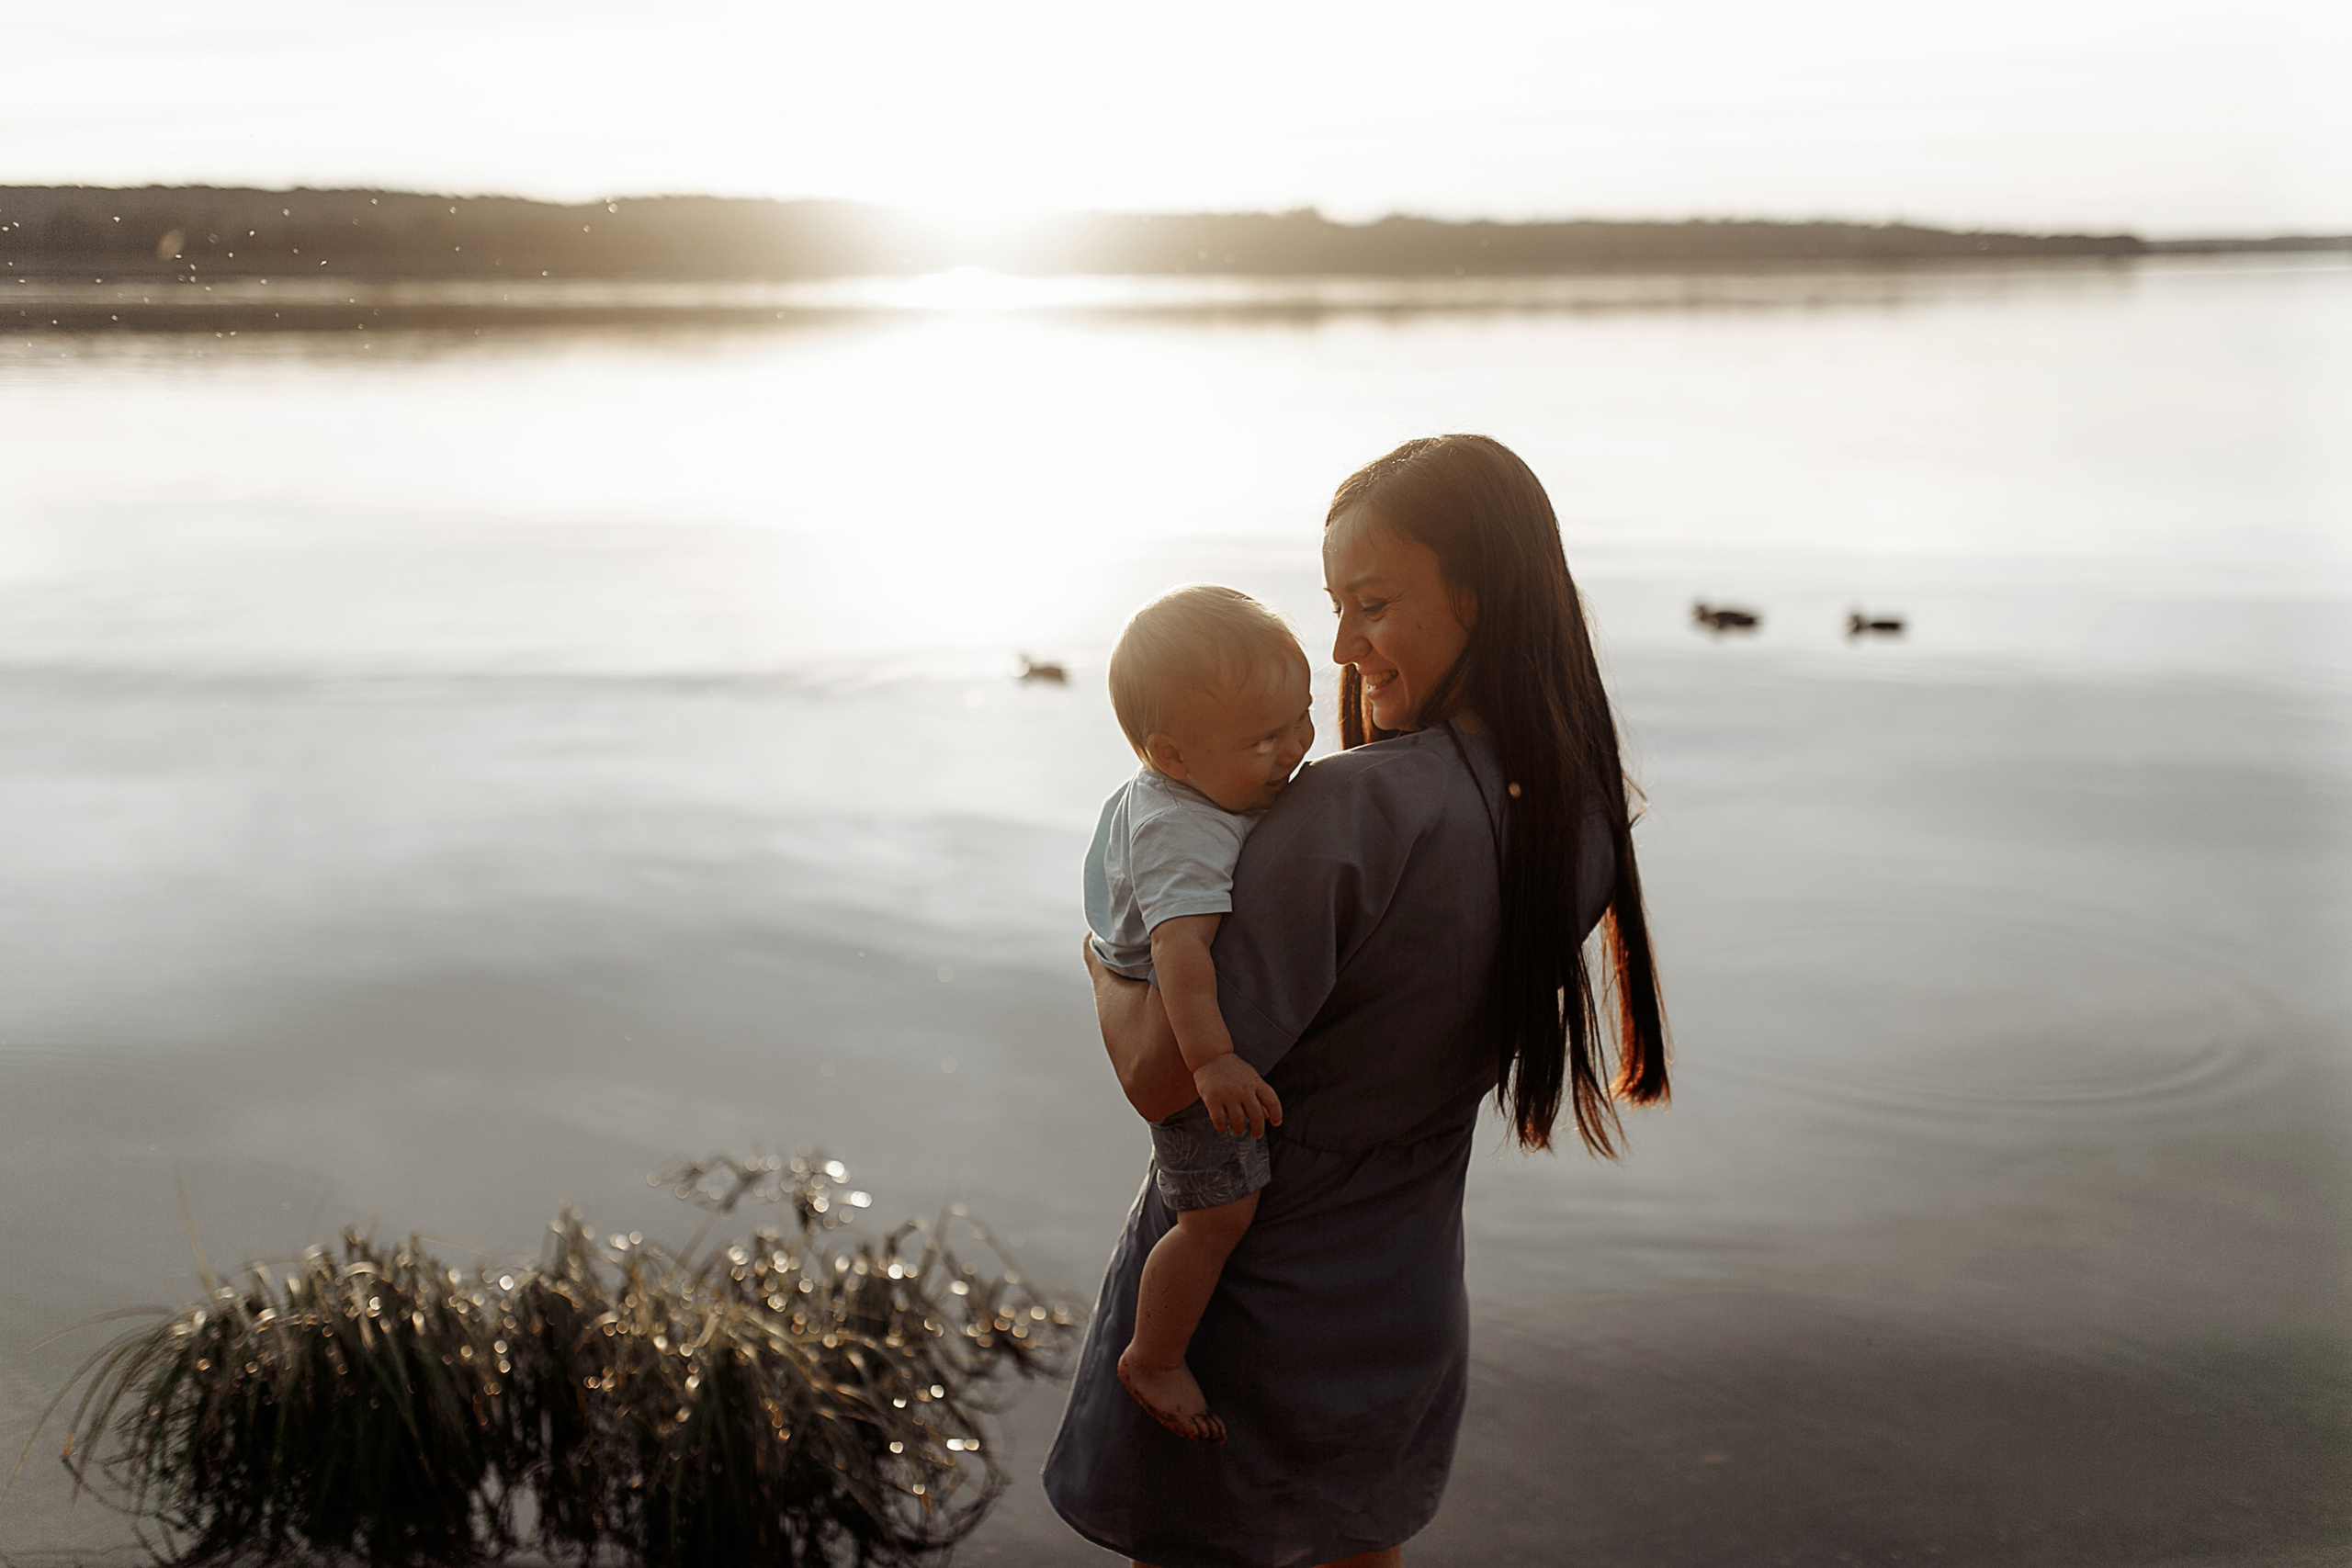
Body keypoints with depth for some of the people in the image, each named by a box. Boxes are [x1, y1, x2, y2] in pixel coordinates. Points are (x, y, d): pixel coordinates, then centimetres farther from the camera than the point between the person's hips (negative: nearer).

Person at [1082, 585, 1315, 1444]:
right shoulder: (1183, 834, -34)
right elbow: (1181, 944, -45)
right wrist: (1211, 1059, -52)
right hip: (1182, 1049, -10)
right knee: (1219, 1211, -7)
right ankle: (1153, 1361, 11)